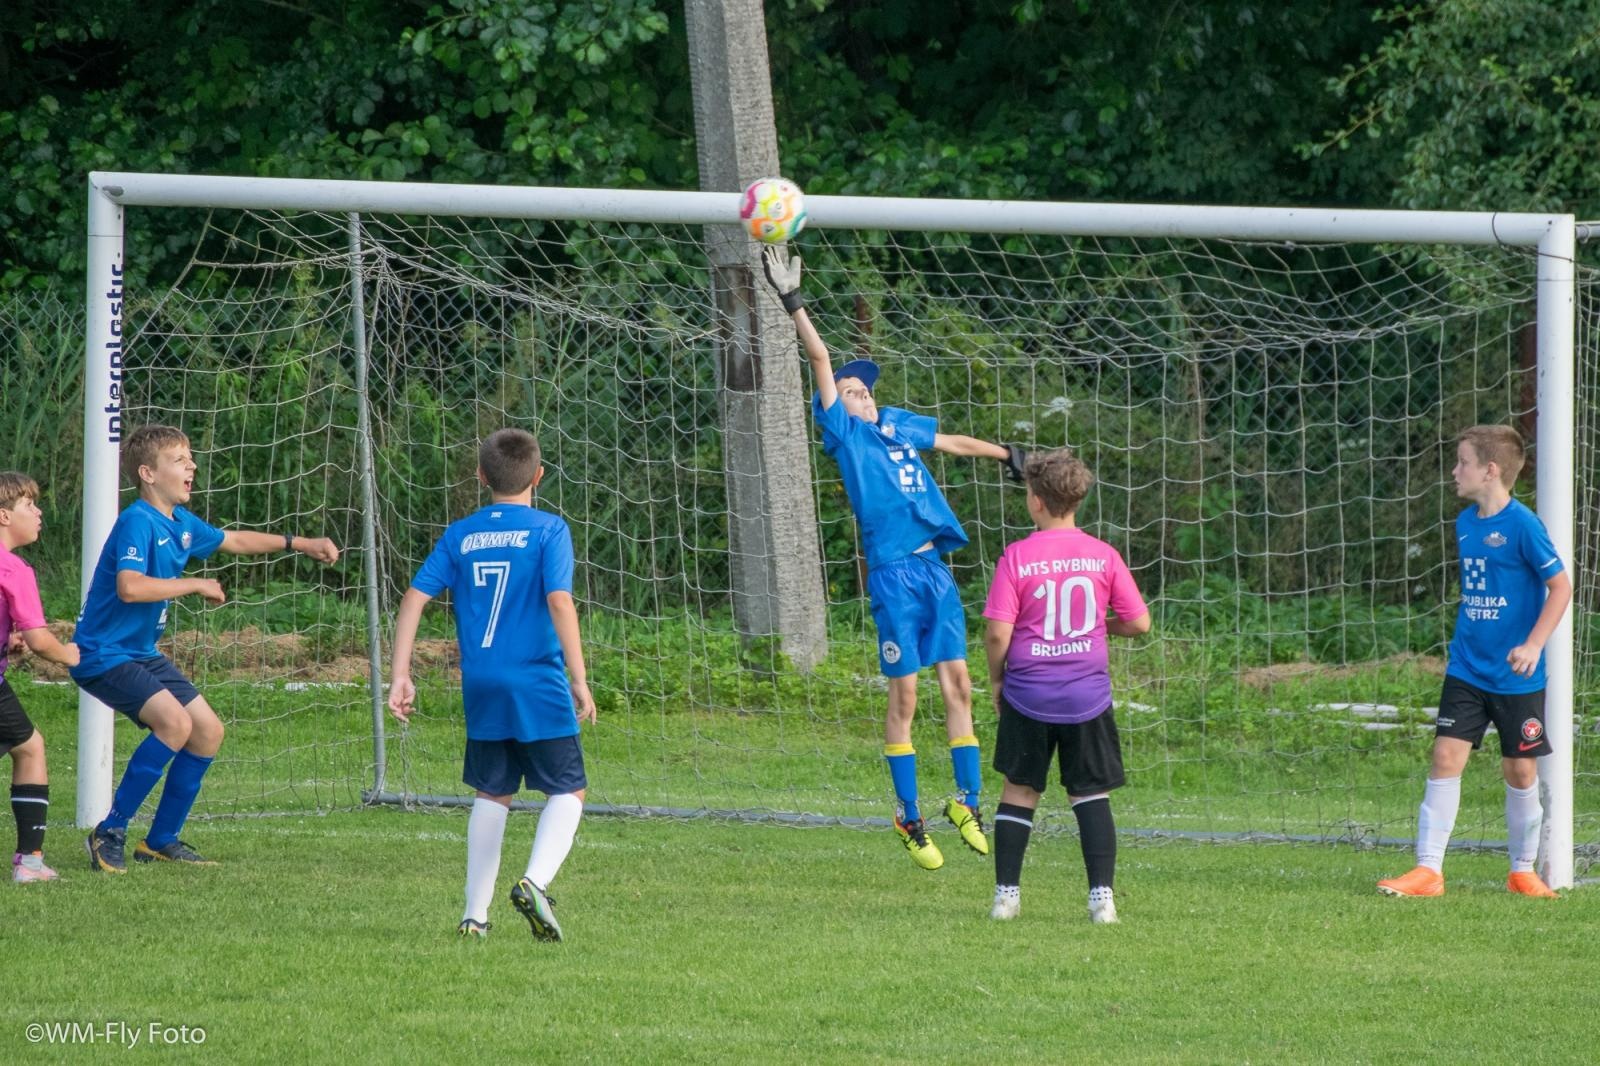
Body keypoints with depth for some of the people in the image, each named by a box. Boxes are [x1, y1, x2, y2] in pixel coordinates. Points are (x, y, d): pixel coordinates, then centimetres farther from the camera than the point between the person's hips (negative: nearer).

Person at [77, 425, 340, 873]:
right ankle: (109, 833, -18)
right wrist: (195, 586, -24)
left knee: (208, 731, 10)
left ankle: (161, 840, 20)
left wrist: (298, 543, 28)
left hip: (142, 653, 10)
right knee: (174, 721, -27)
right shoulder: (137, 522, -20)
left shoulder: (180, 523, 8)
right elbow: (130, 587, -35)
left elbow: (231, 540, 27)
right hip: (103, 655, -10)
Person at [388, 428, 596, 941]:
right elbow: (559, 601, -15)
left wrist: (400, 676, 4)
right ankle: (535, 881, -17)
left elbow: (414, 598, 2)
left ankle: (475, 913, 14)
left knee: (492, 794, 17)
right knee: (568, 790, 6)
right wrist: (580, 680, -14)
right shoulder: (548, 531, -4)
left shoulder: (460, 535, 7)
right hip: (538, 686, -4)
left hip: (480, 686, 4)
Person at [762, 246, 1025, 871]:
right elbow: (820, 360, -8)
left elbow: (948, 441, 34)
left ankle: (966, 804, 12)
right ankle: (909, 818, 6)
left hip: (936, 568, 5)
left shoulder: (899, 426, 15)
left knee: (957, 685, 4)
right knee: (904, 695, -2)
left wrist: (1005, 454, 47)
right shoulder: (844, 432, 1)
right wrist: (792, 303, -16)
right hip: (893, 573, -5)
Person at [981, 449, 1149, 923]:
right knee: (1091, 794, 7)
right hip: (1088, 697, 1)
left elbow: (997, 634, -10)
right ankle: (1102, 896, -3)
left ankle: (1007, 894, 12)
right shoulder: (1103, 556, -2)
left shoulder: (1016, 557, -8)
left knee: (1020, 791, 12)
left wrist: (996, 680, 6)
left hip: (1028, 694, -1)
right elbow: (1139, 622, 1)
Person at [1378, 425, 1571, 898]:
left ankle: (1523, 872, 19)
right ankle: (1428, 869, -4)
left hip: (1516, 677, -5)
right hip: (1467, 671, 5)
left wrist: (1533, 645, -19)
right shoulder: (1466, 523, 6)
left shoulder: (1522, 525, -14)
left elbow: (1560, 586, -12)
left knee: (1520, 770, 5)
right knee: (1446, 757, -4)